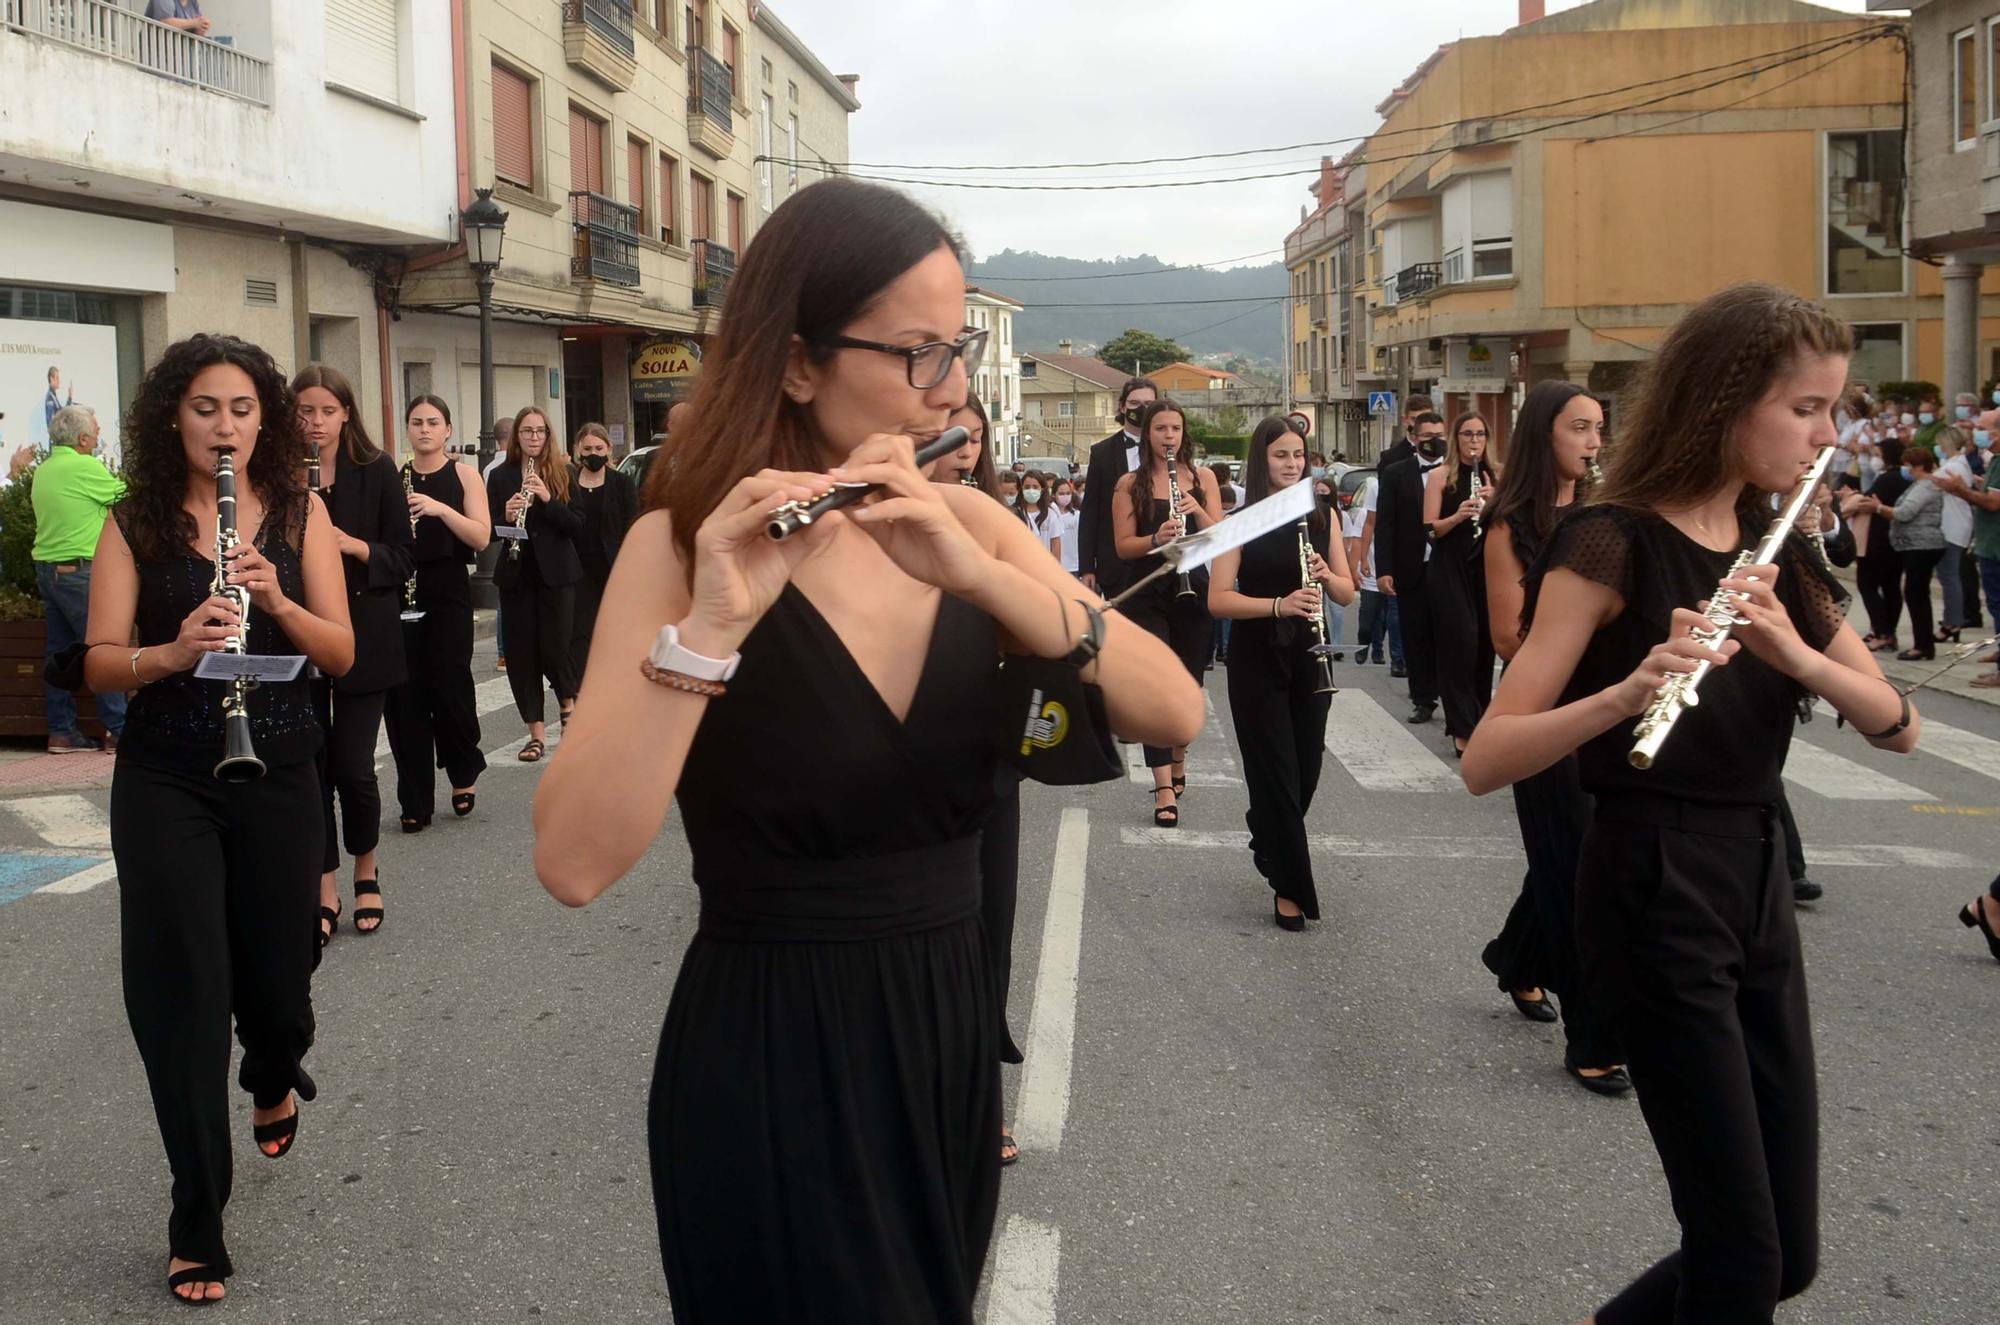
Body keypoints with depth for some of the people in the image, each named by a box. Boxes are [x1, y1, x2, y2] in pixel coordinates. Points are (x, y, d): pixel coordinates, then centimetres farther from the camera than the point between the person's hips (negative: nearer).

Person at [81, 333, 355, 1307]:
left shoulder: (298, 511, 0)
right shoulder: (135, 520, -2)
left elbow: (341, 653, -4)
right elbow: (99, 666, -7)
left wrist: (276, 599, -22)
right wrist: (172, 652, -27)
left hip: (276, 771, 1)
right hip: (164, 779, -1)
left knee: (274, 972, 12)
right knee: (182, 985, -3)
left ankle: (272, 1080, 50)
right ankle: (197, 1226, 10)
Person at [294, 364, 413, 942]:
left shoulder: (377, 471, 0)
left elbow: (402, 558, -1)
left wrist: (353, 545, -18)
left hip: (363, 637, -1)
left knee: (351, 764, -2)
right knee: (310, 765, 2)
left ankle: (366, 871, 23)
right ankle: (326, 892, 13)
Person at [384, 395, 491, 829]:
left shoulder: (464, 473, 2)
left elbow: (481, 537, -8)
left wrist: (439, 508, -21)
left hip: (448, 594, -2)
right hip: (399, 594, 2)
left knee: (448, 686, -6)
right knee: (405, 693, 0)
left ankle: (465, 773, 21)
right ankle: (415, 801, 9)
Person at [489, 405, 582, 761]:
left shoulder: (563, 474, 0)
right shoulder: (501, 476, 4)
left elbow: (577, 526, -6)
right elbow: (489, 529, 4)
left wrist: (547, 499, -19)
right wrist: (506, 516, -17)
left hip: (556, 572, -2)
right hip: (516, 574, 2)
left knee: (554, 648, -5)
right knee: (522, 652, 3)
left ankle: (567, 701, 26)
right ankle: (537, 733, 11)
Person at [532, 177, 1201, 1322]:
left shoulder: (969, 526, 0)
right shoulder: (686, 545, -13)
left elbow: (1176, 713, -11)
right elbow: (575, 863, -23)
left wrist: (982, 577, -24)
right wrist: (708, 629, -34)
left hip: (949, 1036, 6)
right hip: (769, 1062, -5)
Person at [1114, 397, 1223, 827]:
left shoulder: (1201, 478, 6)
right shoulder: (1130, 484, 1)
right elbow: (1123, 545, -6)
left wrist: (1198, 510, -18)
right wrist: (1157, 539, -24)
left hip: (1192, 590, 3)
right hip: (1147, 593, -2)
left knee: (1189, 682, 12)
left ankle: (1177, 760, 38)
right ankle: (1165, 790, -16)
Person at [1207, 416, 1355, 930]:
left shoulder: (1322, 516, 4)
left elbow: (1348, 593, 5)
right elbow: (1218, 600, -13)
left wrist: (1327, 577, -17)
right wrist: (1279, 604, -27)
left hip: (1308, 660, 4)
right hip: (1257, 662, -4)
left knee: (1305, 771, 10)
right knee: (1275, 772, -3)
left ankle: (1268, 842, 39)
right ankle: (1290, 887, 6)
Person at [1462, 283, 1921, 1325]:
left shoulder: (1779, 549, 10)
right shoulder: (1613, 545, -13)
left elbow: (1897, 728, 1)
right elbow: (1485, 762, -20)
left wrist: (1800, 654, -18)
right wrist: (1627, 692, -37)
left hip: (1759, 885, 8)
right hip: (1653, 894, -7)